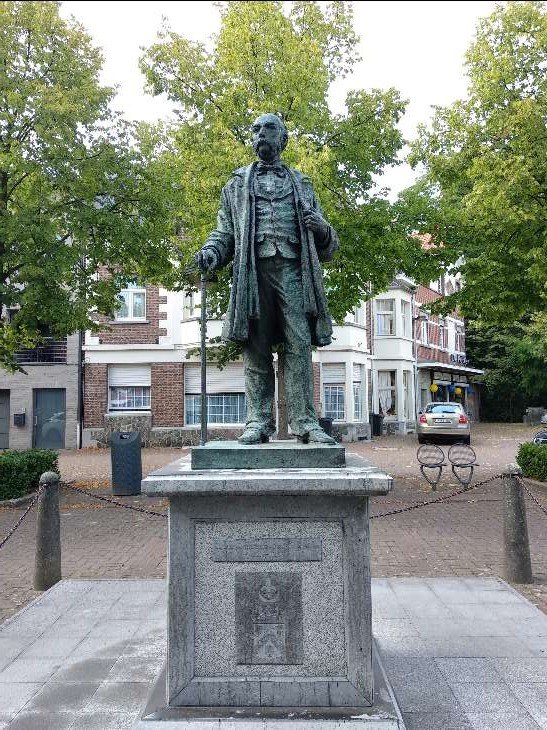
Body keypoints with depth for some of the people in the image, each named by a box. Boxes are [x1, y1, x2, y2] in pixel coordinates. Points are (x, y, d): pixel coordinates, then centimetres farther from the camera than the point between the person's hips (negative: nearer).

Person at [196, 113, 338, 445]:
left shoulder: (302, 184, 24)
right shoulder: (238, 183, 24)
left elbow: (328, 245, 21)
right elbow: (225, 231, 18)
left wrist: (322, 230, -3)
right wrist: (210, 252, -4)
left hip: (293, 270, 0)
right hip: (253, 270, 0)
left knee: (299, 347, -8)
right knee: (257, 350, -3)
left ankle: (305, 422, -8)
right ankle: (259, 421, 0)